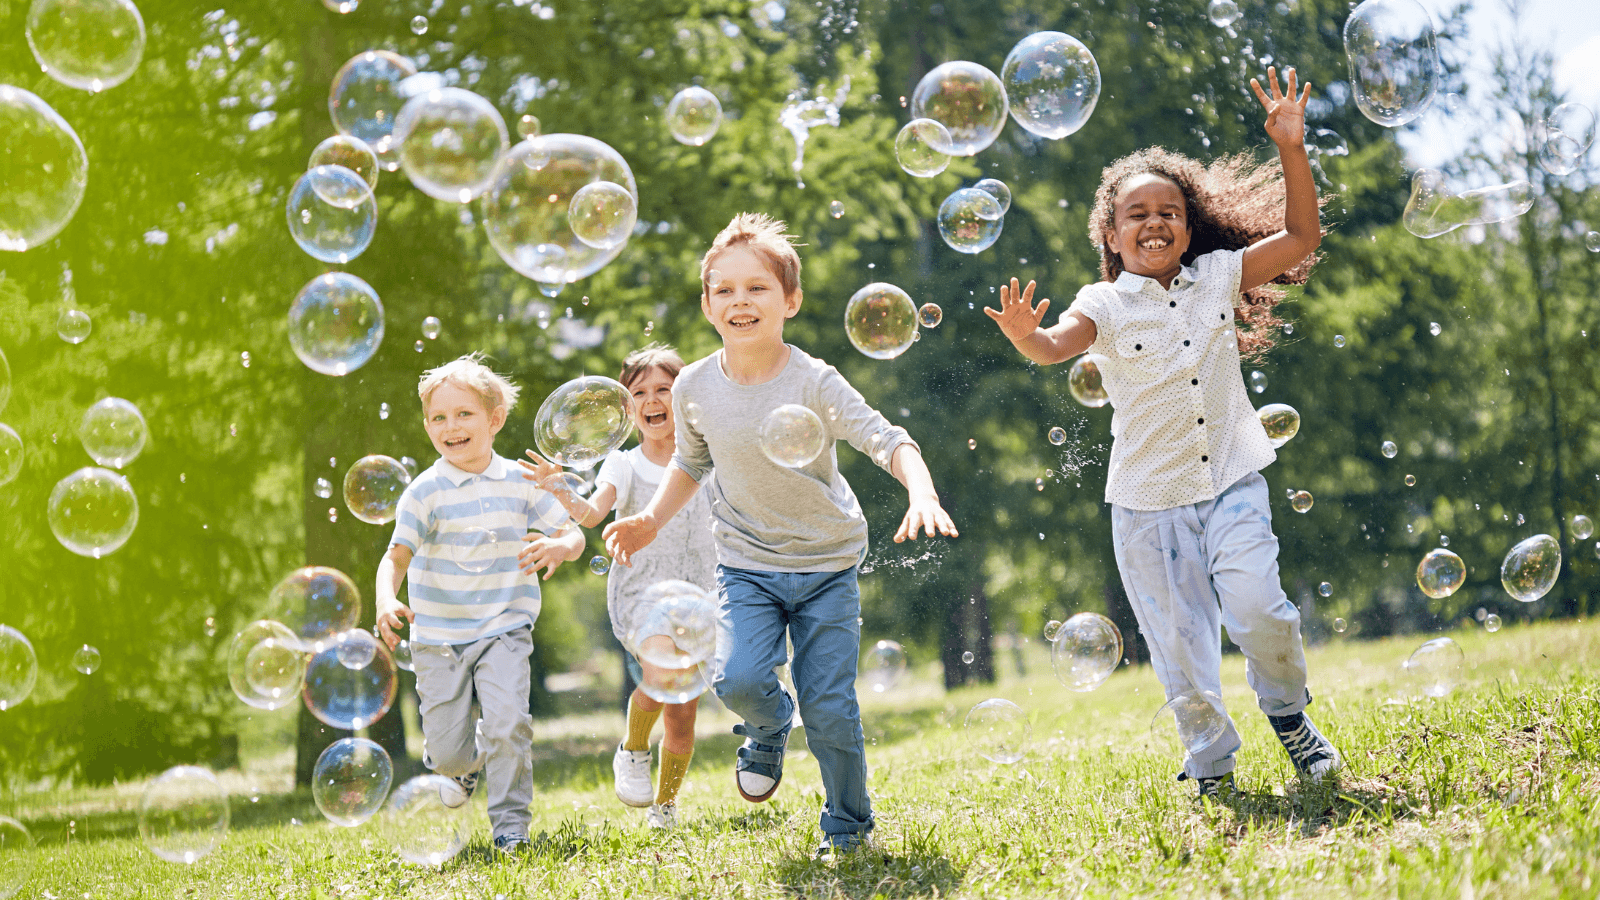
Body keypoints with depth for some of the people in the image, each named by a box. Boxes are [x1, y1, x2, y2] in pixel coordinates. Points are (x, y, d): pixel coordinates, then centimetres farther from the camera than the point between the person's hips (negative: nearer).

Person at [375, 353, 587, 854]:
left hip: (504, 629, 0)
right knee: (447, 749, 1)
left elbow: (573, 535, 5)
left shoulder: (520, 483, -1)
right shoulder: (426, 492, -8)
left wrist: (560, 547, -20)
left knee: (507, 723, -19)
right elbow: (397, 556, -12)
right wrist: (386, 602, -32)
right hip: (438, 636, 0)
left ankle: (510, 821, 1)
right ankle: (463, 764, 40)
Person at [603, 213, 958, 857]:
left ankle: (848, 827, 20)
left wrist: (922, 494, -44)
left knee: (829, 708, -4)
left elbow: (888, 440, -26)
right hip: (747, 565, 2)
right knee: (739, 679, -21)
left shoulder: (814, 382, -17)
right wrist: (652, 520, 2)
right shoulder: (695, 387, -6)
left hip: (827, 565, -2)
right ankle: (769, 729, 16)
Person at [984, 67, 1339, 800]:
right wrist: (1027, 338, -45)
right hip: (1148, 498, 0)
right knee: (1180, 641, 4)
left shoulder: (1219, 276, 6)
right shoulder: (1106, 304, -2)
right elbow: (1060, 344, -21)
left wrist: (1292, 151, -6)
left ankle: (1289, 713, 12)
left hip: (1230, 480, 1)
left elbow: (1300, 238, 4)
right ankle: (1212, 769, 21)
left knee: (1256, 608, -17)